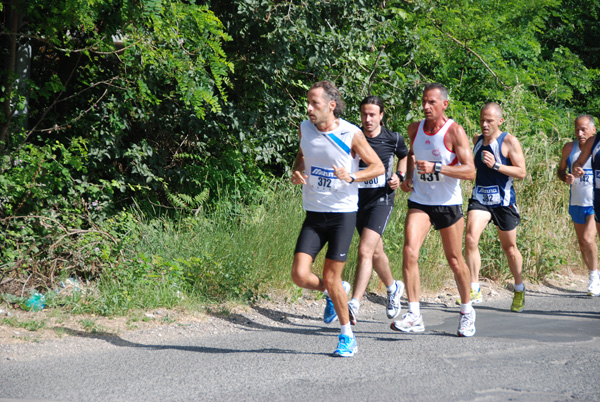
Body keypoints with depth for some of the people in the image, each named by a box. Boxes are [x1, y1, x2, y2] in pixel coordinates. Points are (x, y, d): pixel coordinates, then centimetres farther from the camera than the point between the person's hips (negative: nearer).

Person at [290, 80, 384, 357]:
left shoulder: (351, 135, -11)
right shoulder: (305, 128, 1)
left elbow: (378, 167, -2)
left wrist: (351, 177, -19)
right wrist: (296, 173, 0)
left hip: (343, 213, -4)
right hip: (313, 214, 4)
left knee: (331, 278, -4)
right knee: (299, 275, -9)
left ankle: (347, 337, 16)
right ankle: (330, 294, 25)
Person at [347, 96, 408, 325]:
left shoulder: (393, 139, -3)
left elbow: (405, 156, 19)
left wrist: (399, 175, 2)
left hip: (381, 199, -4)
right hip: (357, 200, 4)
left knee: (365, 251, -20)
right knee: (376, 252, 18)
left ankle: (353, 305, -25)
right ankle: (393, 288, 46)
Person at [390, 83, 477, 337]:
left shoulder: (454, 132, -12)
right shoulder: (415, 129, 3)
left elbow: (470, 171, -19)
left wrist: (436, 168, -29)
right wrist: (407, 177, 8)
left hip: (449, 204, -3)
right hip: (419, 202, 3)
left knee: (455, 261, 8)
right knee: (409, 251, -18)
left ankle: (467, 312, 30)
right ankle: (414, 316, -17)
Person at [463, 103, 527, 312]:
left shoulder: (510, 142, -8)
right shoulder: (477, 140, 9)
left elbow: (521, 172, -12)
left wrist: (496, 165, -23)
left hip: (503, 200, -4)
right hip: (480, 198, 4)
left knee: (509, 248, 8)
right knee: (470, 238, -18)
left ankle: (519, 290, 29)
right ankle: (474, 290, -12)